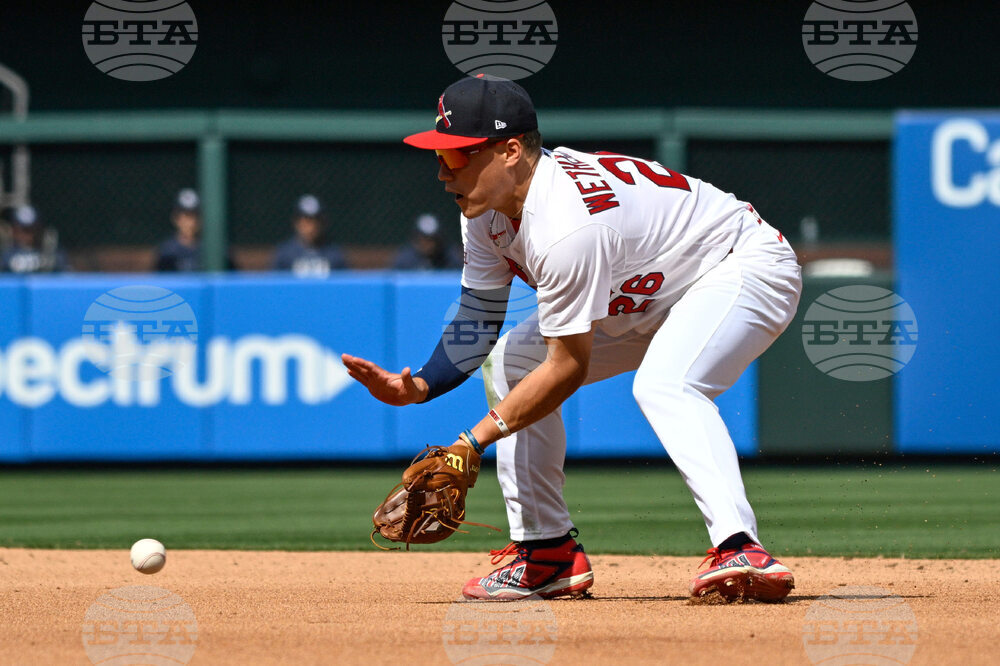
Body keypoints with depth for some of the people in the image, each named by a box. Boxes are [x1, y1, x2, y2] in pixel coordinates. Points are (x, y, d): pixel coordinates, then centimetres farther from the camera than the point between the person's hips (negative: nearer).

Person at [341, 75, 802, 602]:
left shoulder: (566, 229, -35)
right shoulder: (487, 208, -8)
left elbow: (569, 367, -29)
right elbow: (477, 319, 1)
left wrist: (474, 440, -27)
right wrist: (419, 386, -17)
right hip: (649, 299, 11)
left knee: (663, 386, -38)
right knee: (510, 364, 9)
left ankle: (738, 549, -47)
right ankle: (547, 552, 11)